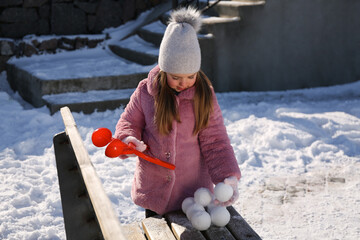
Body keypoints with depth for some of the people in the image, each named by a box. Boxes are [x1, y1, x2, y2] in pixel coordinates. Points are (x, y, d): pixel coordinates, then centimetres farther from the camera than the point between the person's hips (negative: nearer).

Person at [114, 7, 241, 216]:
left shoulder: (204, 96, -8)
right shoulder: (146, 91, -7)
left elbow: (215, 140, -6)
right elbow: (129, 122, 5)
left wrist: (229, 177, -19)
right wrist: (128, 140, -19)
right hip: (153, 189, 1)